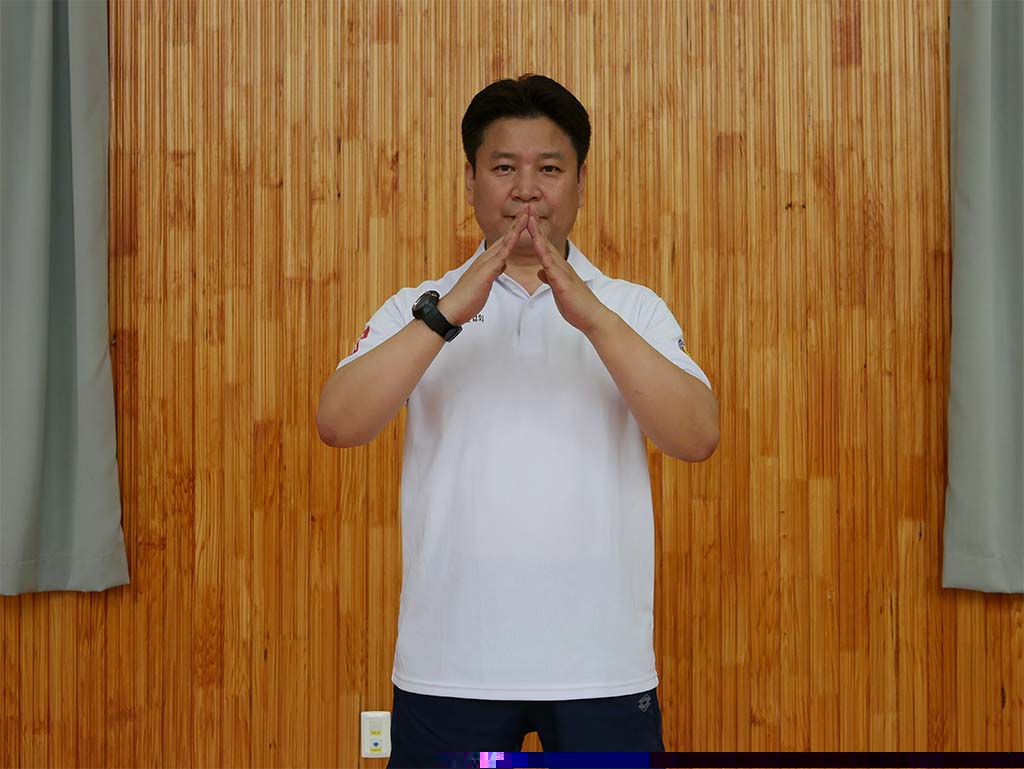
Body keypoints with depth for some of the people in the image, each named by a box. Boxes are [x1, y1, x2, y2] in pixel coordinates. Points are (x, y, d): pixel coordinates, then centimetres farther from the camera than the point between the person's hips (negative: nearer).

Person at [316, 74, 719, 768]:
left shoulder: (636, 310, 7)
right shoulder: (416, 310, 8)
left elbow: (698, 437, -9)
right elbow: (339, 424, -9)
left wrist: (594, 317, -20)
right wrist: (449, 312, -19)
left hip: (601, 663, 0)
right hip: (449, 662, 0)